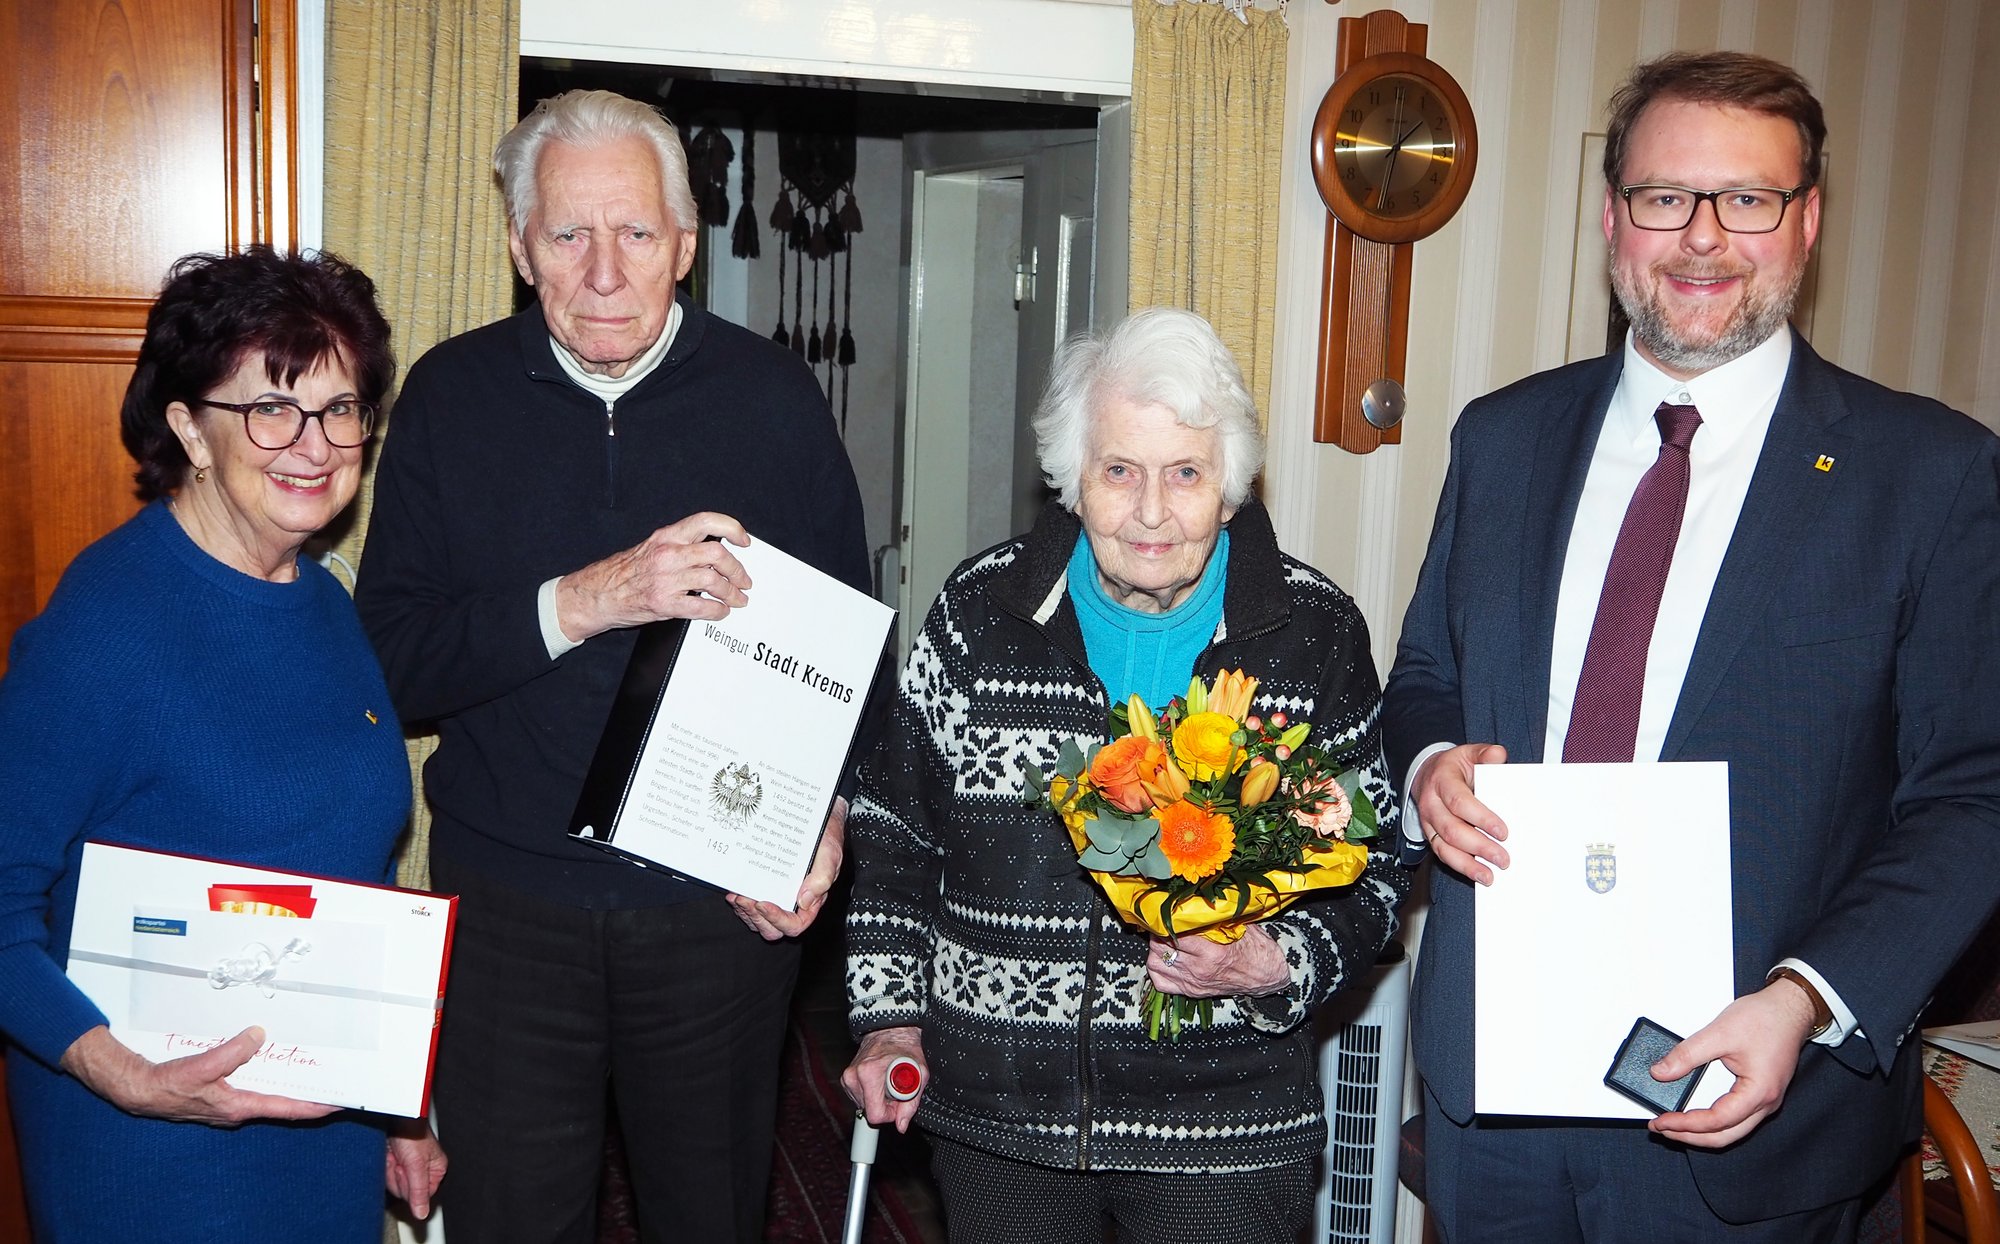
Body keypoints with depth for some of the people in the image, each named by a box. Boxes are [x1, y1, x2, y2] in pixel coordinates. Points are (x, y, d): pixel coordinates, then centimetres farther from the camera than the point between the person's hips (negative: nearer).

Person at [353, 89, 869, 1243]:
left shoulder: (773, 394, -2)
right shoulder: (453, 394, -2)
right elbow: (389, 659, -9)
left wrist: (829, 816, -11)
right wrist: (582, 602, -25)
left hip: (723, 902, 0)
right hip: (509, 900, 0)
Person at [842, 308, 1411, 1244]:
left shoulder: (1317, 633, -5)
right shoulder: (980, 613, -4)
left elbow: (1371, 867, 1)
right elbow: (895, 830, 5)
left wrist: (1278, 965, -16)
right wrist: (889, 1020, 1)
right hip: (994, 1107, 1)